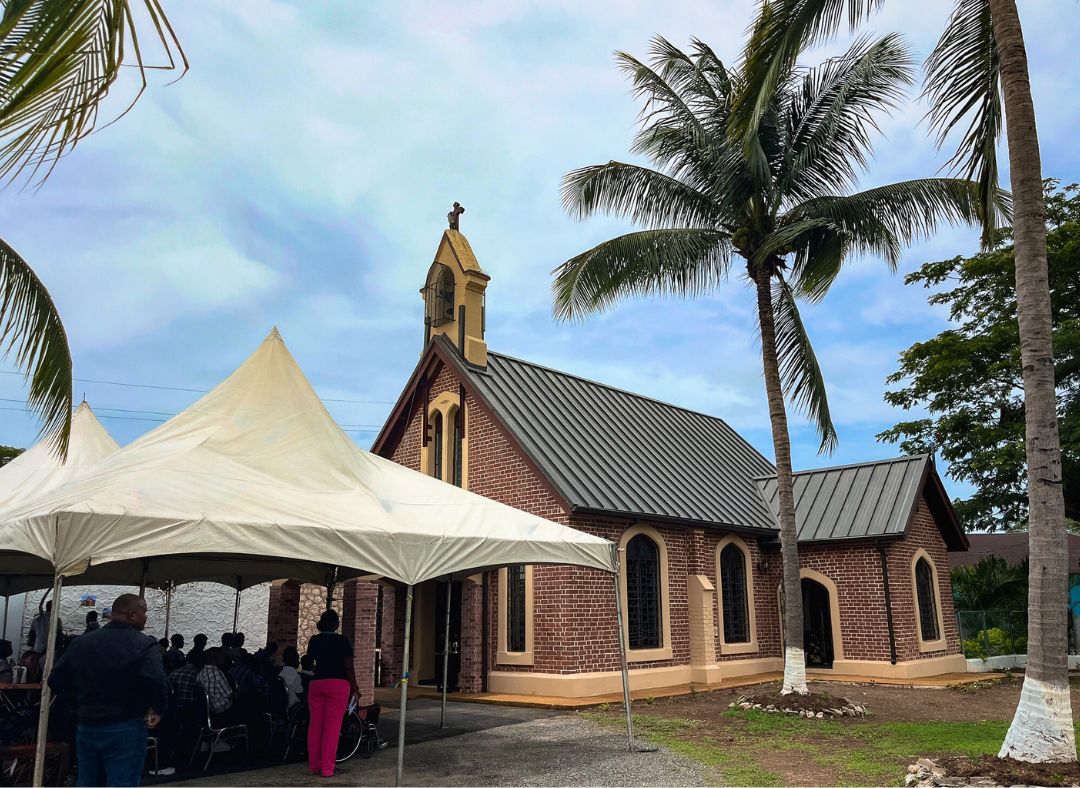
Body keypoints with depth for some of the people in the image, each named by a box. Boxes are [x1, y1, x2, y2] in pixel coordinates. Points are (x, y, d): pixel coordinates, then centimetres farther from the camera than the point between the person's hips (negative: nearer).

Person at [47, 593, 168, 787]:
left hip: (86, 727, 6)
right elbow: (157, 682, -29)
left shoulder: (81, 642, 7)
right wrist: (157, 709, -10)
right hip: (125, 730, -6)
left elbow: (56, 679, 9)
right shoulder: (144, 645, -14)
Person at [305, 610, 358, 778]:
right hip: (338, 684, -4)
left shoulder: (314, 640, 7)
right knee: (332, 725, -2)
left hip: (316, 684, 4)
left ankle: (313, 765, 14)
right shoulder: (342, 641, -5)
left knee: (315, 723, 10)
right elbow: (348, 667, -6)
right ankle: (327, 769, -1)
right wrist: (354, 688, 2)